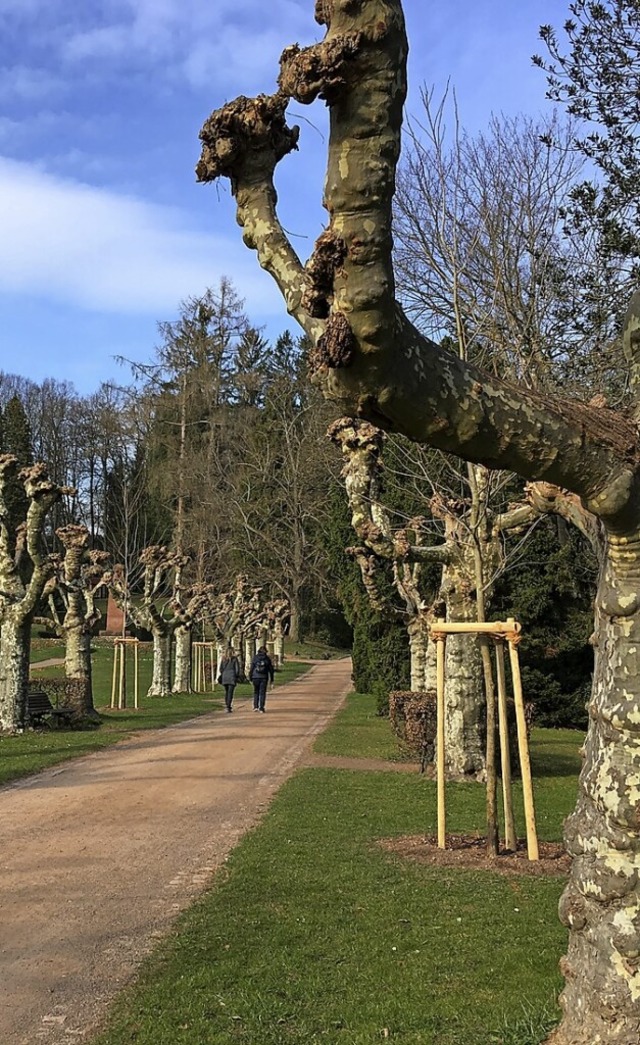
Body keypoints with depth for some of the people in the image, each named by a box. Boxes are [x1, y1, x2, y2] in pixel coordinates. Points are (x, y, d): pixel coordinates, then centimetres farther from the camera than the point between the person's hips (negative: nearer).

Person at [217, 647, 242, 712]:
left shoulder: (223, 659, 5)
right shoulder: (235, 659, -6)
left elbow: (221, 668, 9)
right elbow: (237, 668, -5)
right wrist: (238, 677, 3)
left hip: (224, 677, 4)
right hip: (232, 677, -4)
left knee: (226, 692, 16)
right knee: (230, 692, -4)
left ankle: (226, 705, 19)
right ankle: (228, 707, -11)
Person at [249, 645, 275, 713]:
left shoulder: (255, 658, 0)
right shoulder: (267, 658, 1)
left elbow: (251, 669, -1)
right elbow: (271, 669, 4)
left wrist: (250, 678, 6)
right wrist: (272, 680, 11)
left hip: (255, 677, 1)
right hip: (264, 677, -1)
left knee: (256, 692, 17)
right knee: (262, 693, 4)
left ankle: (255, 706, 9)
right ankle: (261, 708, -2)